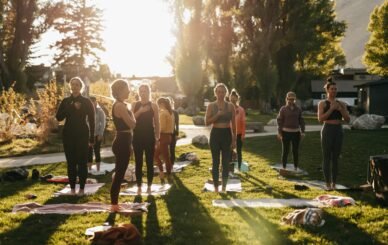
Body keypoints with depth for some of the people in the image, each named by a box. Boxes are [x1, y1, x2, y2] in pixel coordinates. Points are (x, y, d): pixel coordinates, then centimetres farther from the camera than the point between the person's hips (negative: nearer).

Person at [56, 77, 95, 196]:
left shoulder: (86, 102, 1)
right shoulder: (66, 101, 8)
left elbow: (91, 120, 0)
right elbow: (59, 117, -3)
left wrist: (91, 138, -5)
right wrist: (72, 107, -15)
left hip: (82, 135, -2)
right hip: (68, 135, 2)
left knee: (82, 161, -2)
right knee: (71, 162, 3)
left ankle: (82, 188, 4)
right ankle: (72, 187, 10)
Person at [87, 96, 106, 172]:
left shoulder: (100, 111, -2)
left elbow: (103, 123, -4)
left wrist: (100, 134, -11)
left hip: (97, 135, -3)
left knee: (96, 151, -1)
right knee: (89, 152, 4)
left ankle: (98, 170, 5)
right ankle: (89, 169, 11)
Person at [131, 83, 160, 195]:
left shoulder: (153, 106, 2)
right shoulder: (135, 105, 6)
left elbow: (157, 123, 3)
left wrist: (157, 137, 0)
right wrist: (139, 111, -18)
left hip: (149, 136, -1)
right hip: (137, 136, 1)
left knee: (149, 162, 2)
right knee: (138, 162, 3)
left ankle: (149, 186, 12)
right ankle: (139, 186, 11)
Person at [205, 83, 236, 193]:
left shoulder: (230, 106, 1)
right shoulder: (211, 106, 0)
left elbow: (233, 124, 3)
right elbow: (207, 122, -6)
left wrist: (234, 139, 0)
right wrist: (217, 115, -20)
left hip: (227, 134, 1)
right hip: (215, 134, 0)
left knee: (226, 162, 4)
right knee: (216, 162, 4)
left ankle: (224, 187, 15)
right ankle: (216, 187, 13)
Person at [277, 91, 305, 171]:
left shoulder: (298, 109, 7)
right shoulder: (283, 109, -1)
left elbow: (301, 121, 9)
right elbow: (280, 121, -3)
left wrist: (302, 132, 2)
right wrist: (279, 133, -8)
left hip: (296, 132, 2)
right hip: (286, 132, -2)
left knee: (296, 151, 6)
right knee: (285, 150, 2)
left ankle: (296, 168, 15)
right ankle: (284, 168, 12)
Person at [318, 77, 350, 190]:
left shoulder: (341, 104, 10)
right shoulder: (322, 103, -1)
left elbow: (347, 119, 5)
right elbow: (320, 119, -12)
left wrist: (340, 109, -10)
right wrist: (331, 109, -17)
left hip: (338, 131, 4)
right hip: (327, 131, -4)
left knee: (335, 159, 7)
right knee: (327, 158, -1)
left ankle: (334, 183, 13)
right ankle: (328, 184, 5)